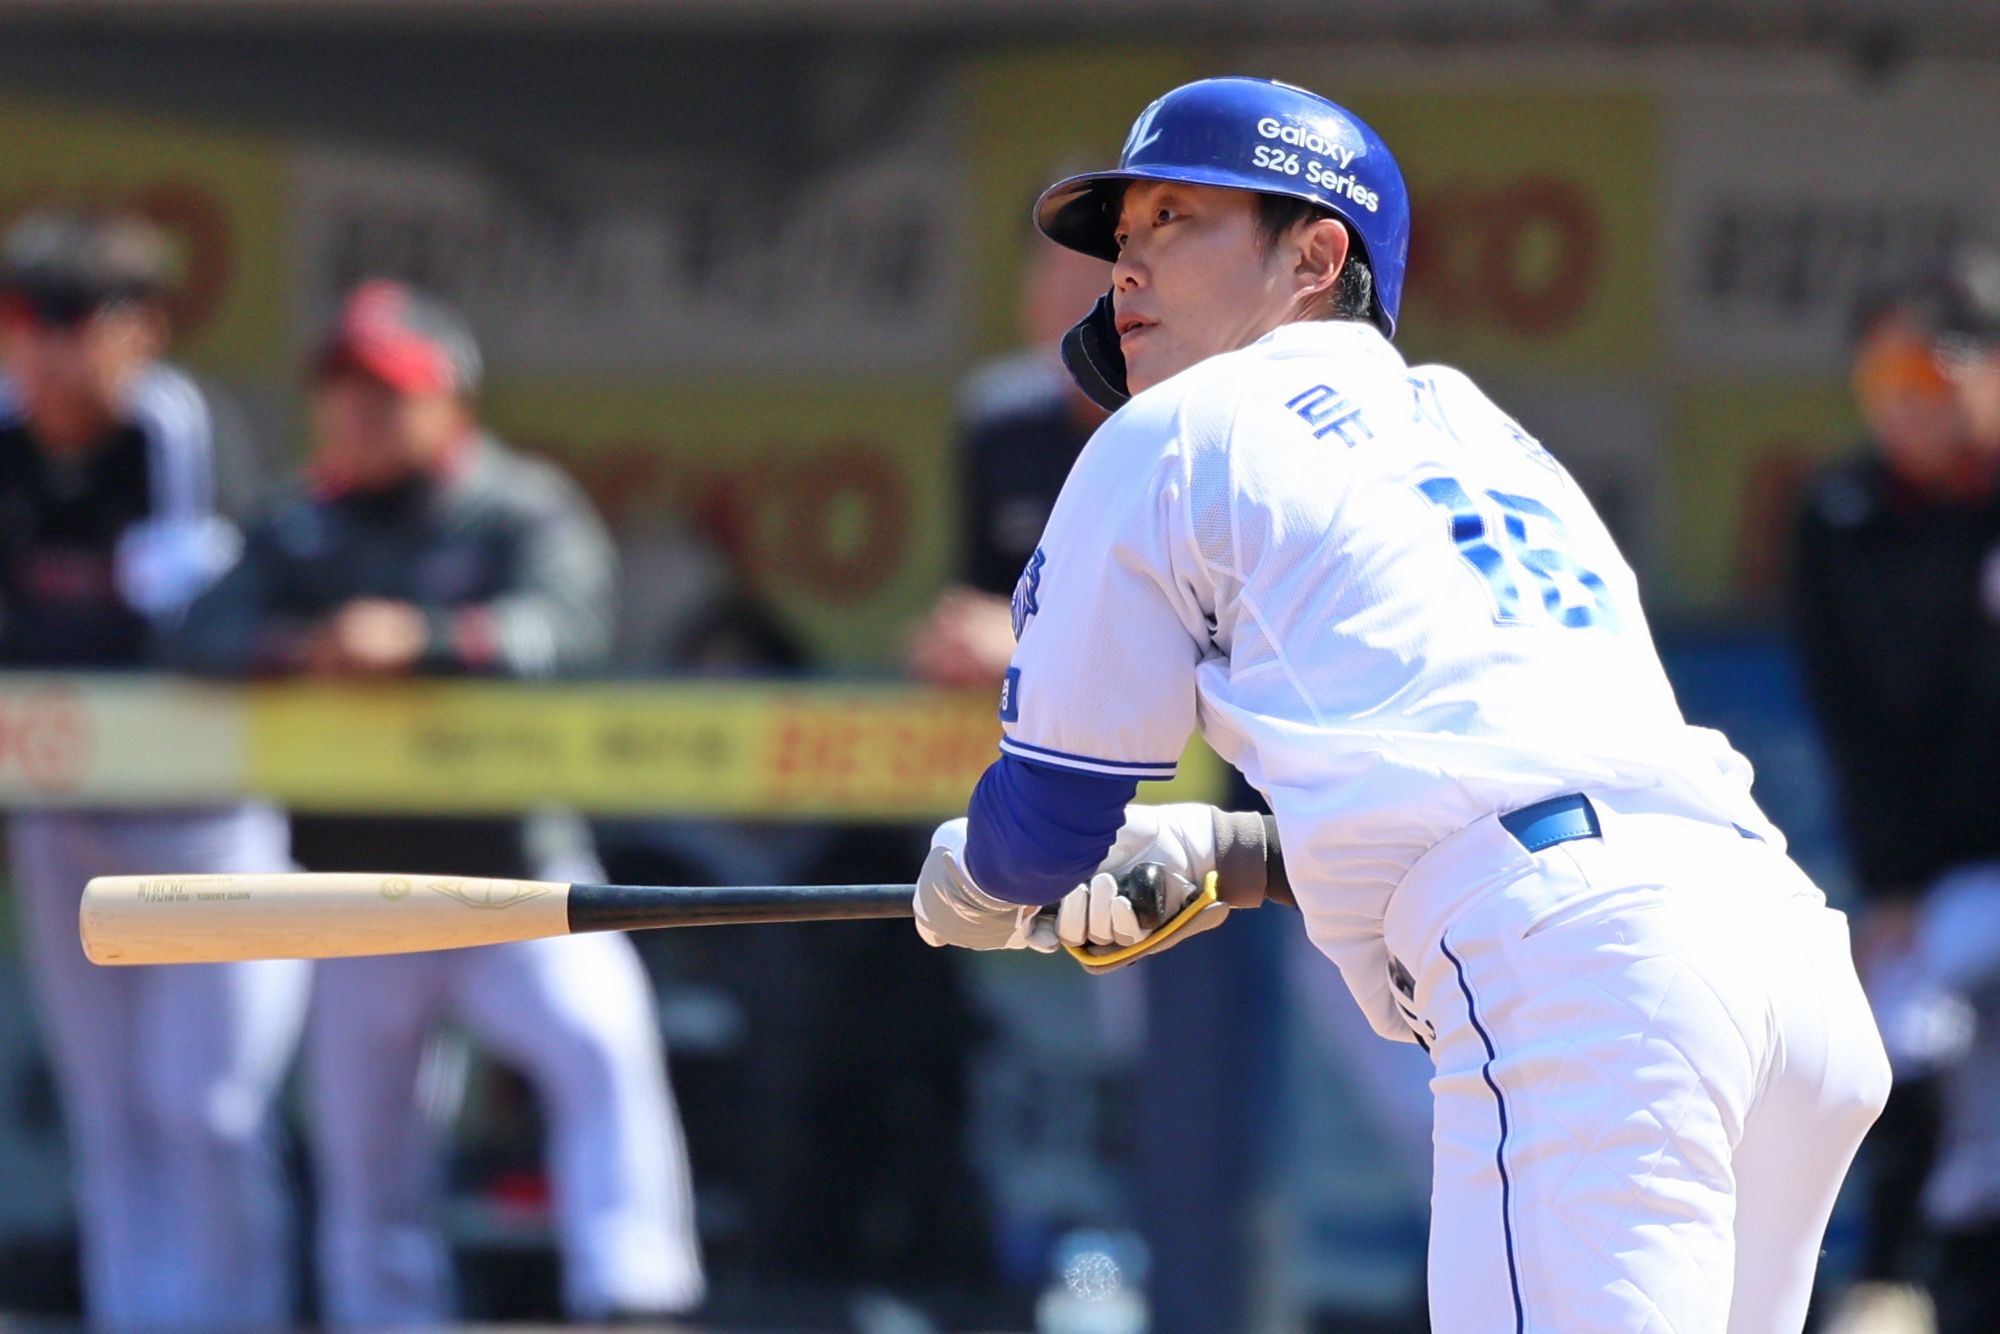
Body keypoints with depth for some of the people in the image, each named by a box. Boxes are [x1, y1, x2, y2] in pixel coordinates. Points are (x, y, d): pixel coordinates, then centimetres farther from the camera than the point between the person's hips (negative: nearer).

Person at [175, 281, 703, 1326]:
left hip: (513, 875, -4)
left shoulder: (525, 514, -1)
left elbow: (561, 627, -21)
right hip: (357, 880, 4)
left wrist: (422, 640, -38)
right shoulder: (298, 534, 10)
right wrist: (302, 648, -26)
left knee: (603, 1044, -25)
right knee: (362, 1150, 6)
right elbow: (211, 636, -4)